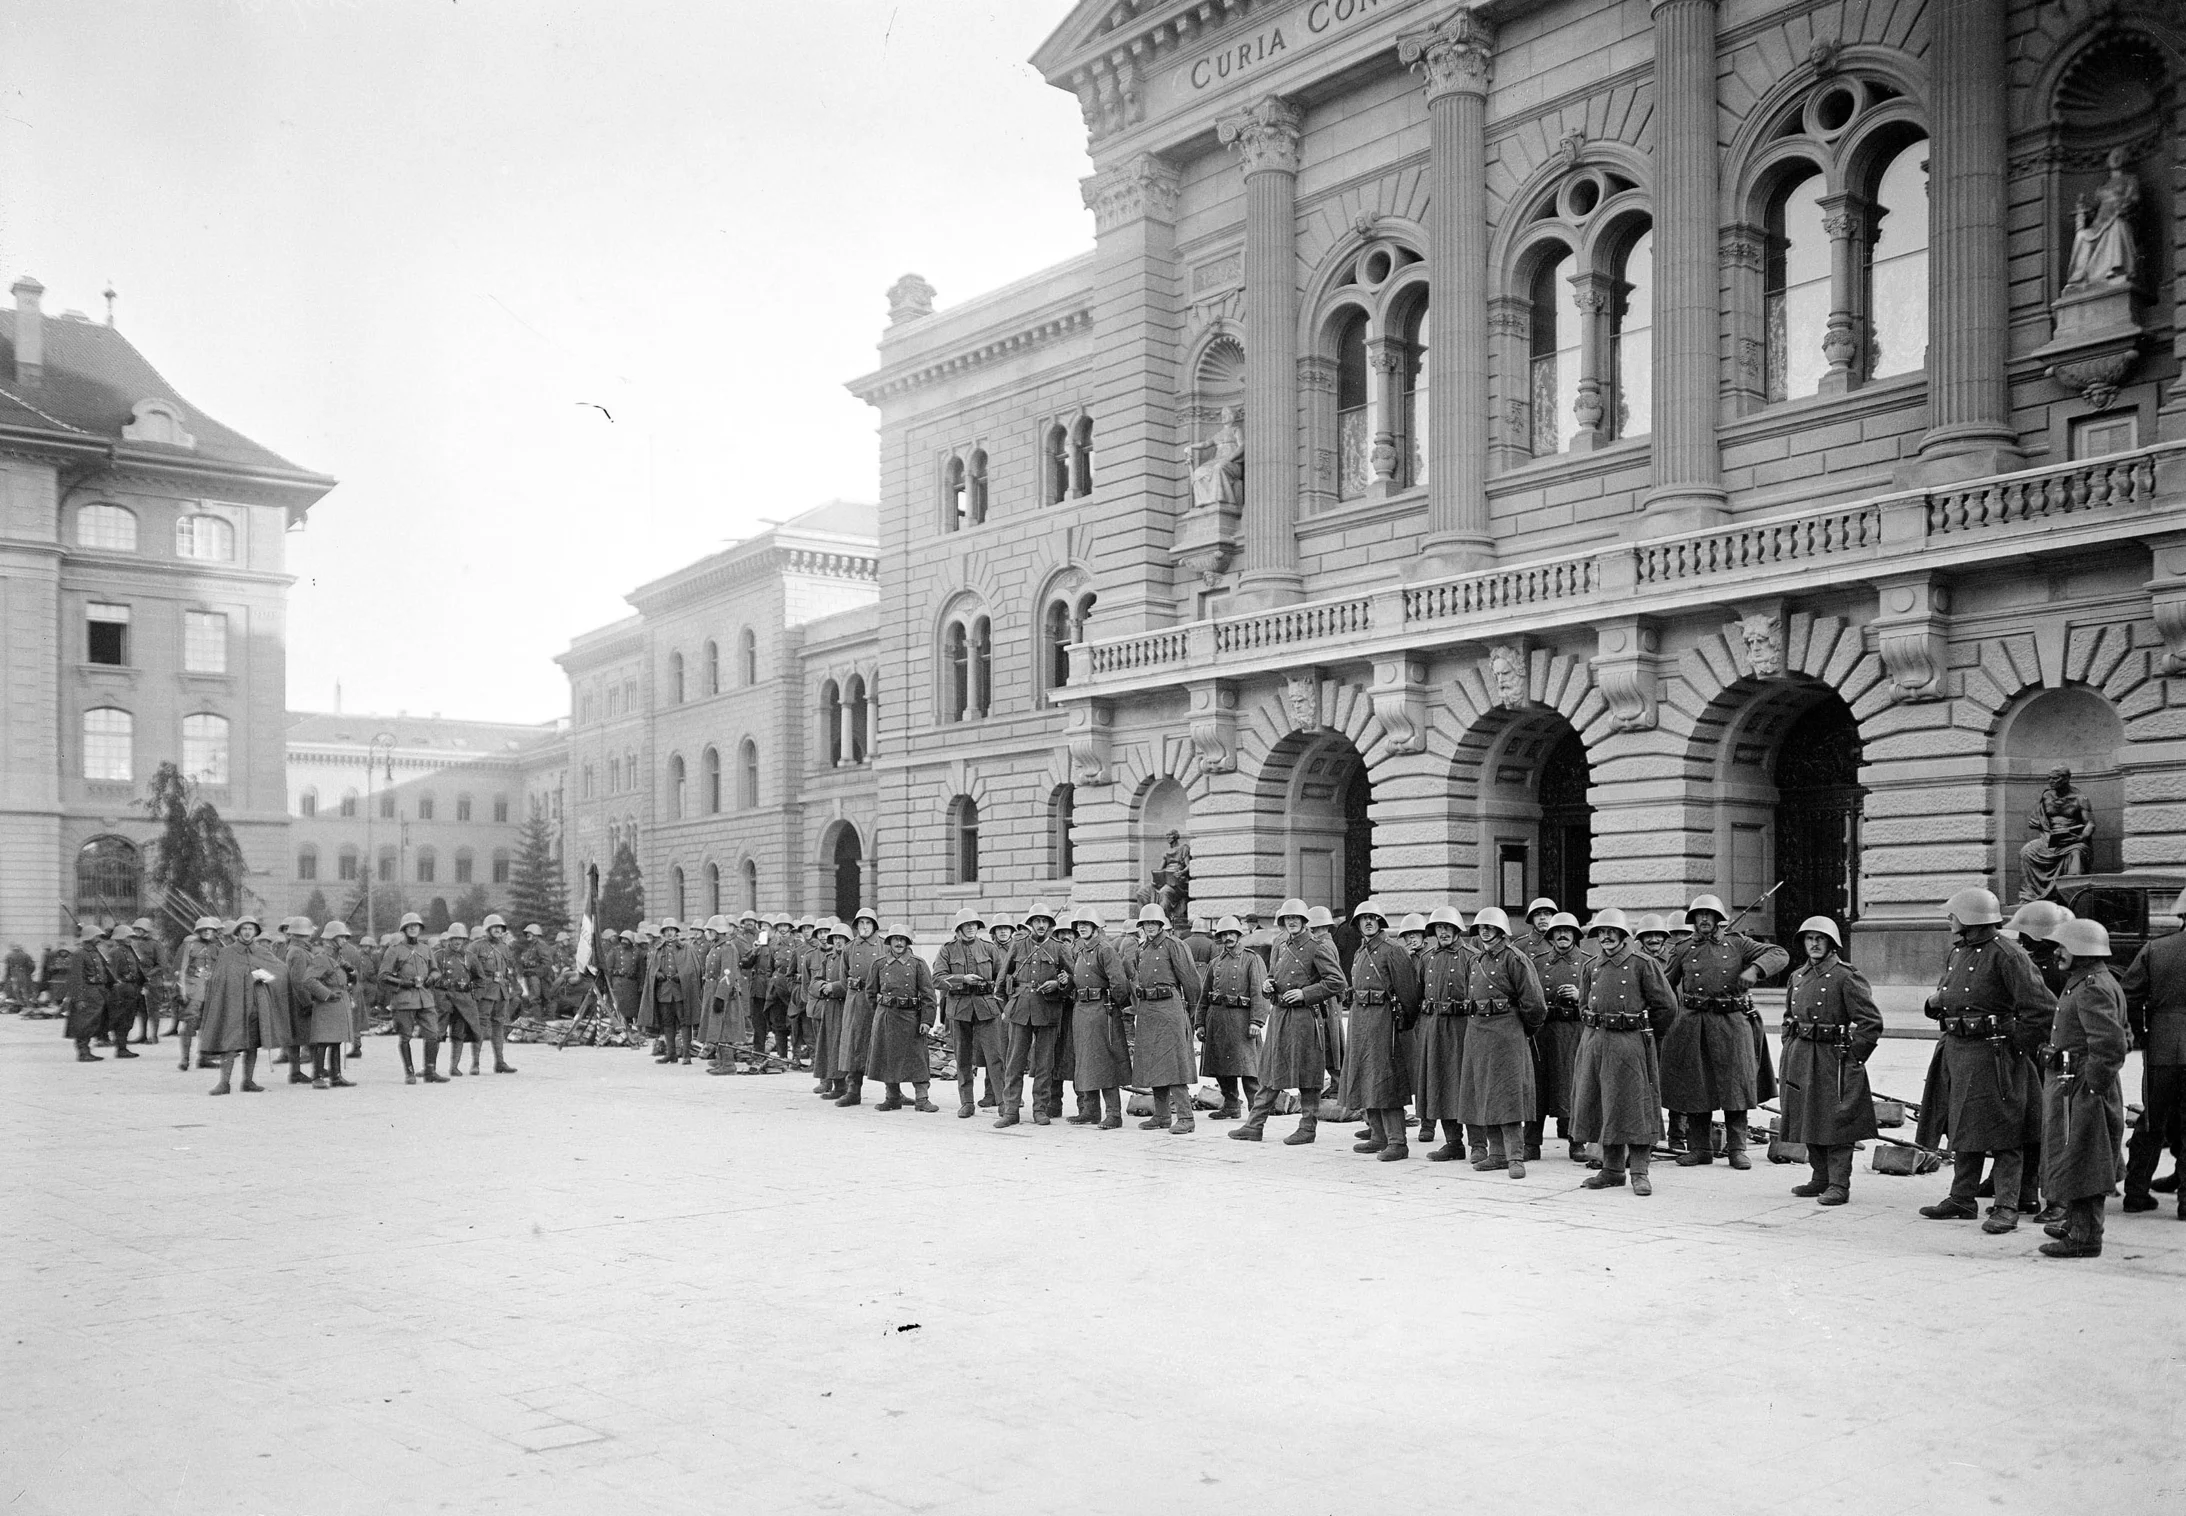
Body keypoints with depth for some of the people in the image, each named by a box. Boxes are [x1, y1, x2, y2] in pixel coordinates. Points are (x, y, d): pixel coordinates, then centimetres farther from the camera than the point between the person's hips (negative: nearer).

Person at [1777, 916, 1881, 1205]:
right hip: (1799, 1057, 7)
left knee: (1835, 1123, -4)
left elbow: (1871, 1022, -12)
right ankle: (1821, 1178, 23)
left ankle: (1839, 1185, 0)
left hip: (1831, 1058, -7)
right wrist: (1789, 1049, 15)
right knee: (1809, 1122, 12)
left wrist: (1854, 1057, -11)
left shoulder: (1846, 977, -10)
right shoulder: (1798, 976, 12)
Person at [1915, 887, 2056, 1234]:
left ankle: (2006, 1208, 0)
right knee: (1962, 1130, 15)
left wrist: (2015, 1045, -13)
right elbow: (1945, 1001, 27)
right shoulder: (1956, 953, 14)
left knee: (2001, 1134, -4)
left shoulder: (2005, 955, -14)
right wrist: (1935, 1003, 3)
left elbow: (2043, 1007, -17)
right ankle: (1962, 1199, 24)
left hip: (1991, 1057, -9)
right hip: (1956, 1050, 9)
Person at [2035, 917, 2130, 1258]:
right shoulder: (2084, 982, 15)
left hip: (2080, 1088, -11)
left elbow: (2110, 1044, -28)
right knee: (2079, 1163, 21)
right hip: (2068, 1084, 11)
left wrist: (2093, 1087, -23)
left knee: (2077, 1162, -5)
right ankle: (2077, 1223, 33)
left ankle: (2085, 1237, 0)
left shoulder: (2094, 988, -19)